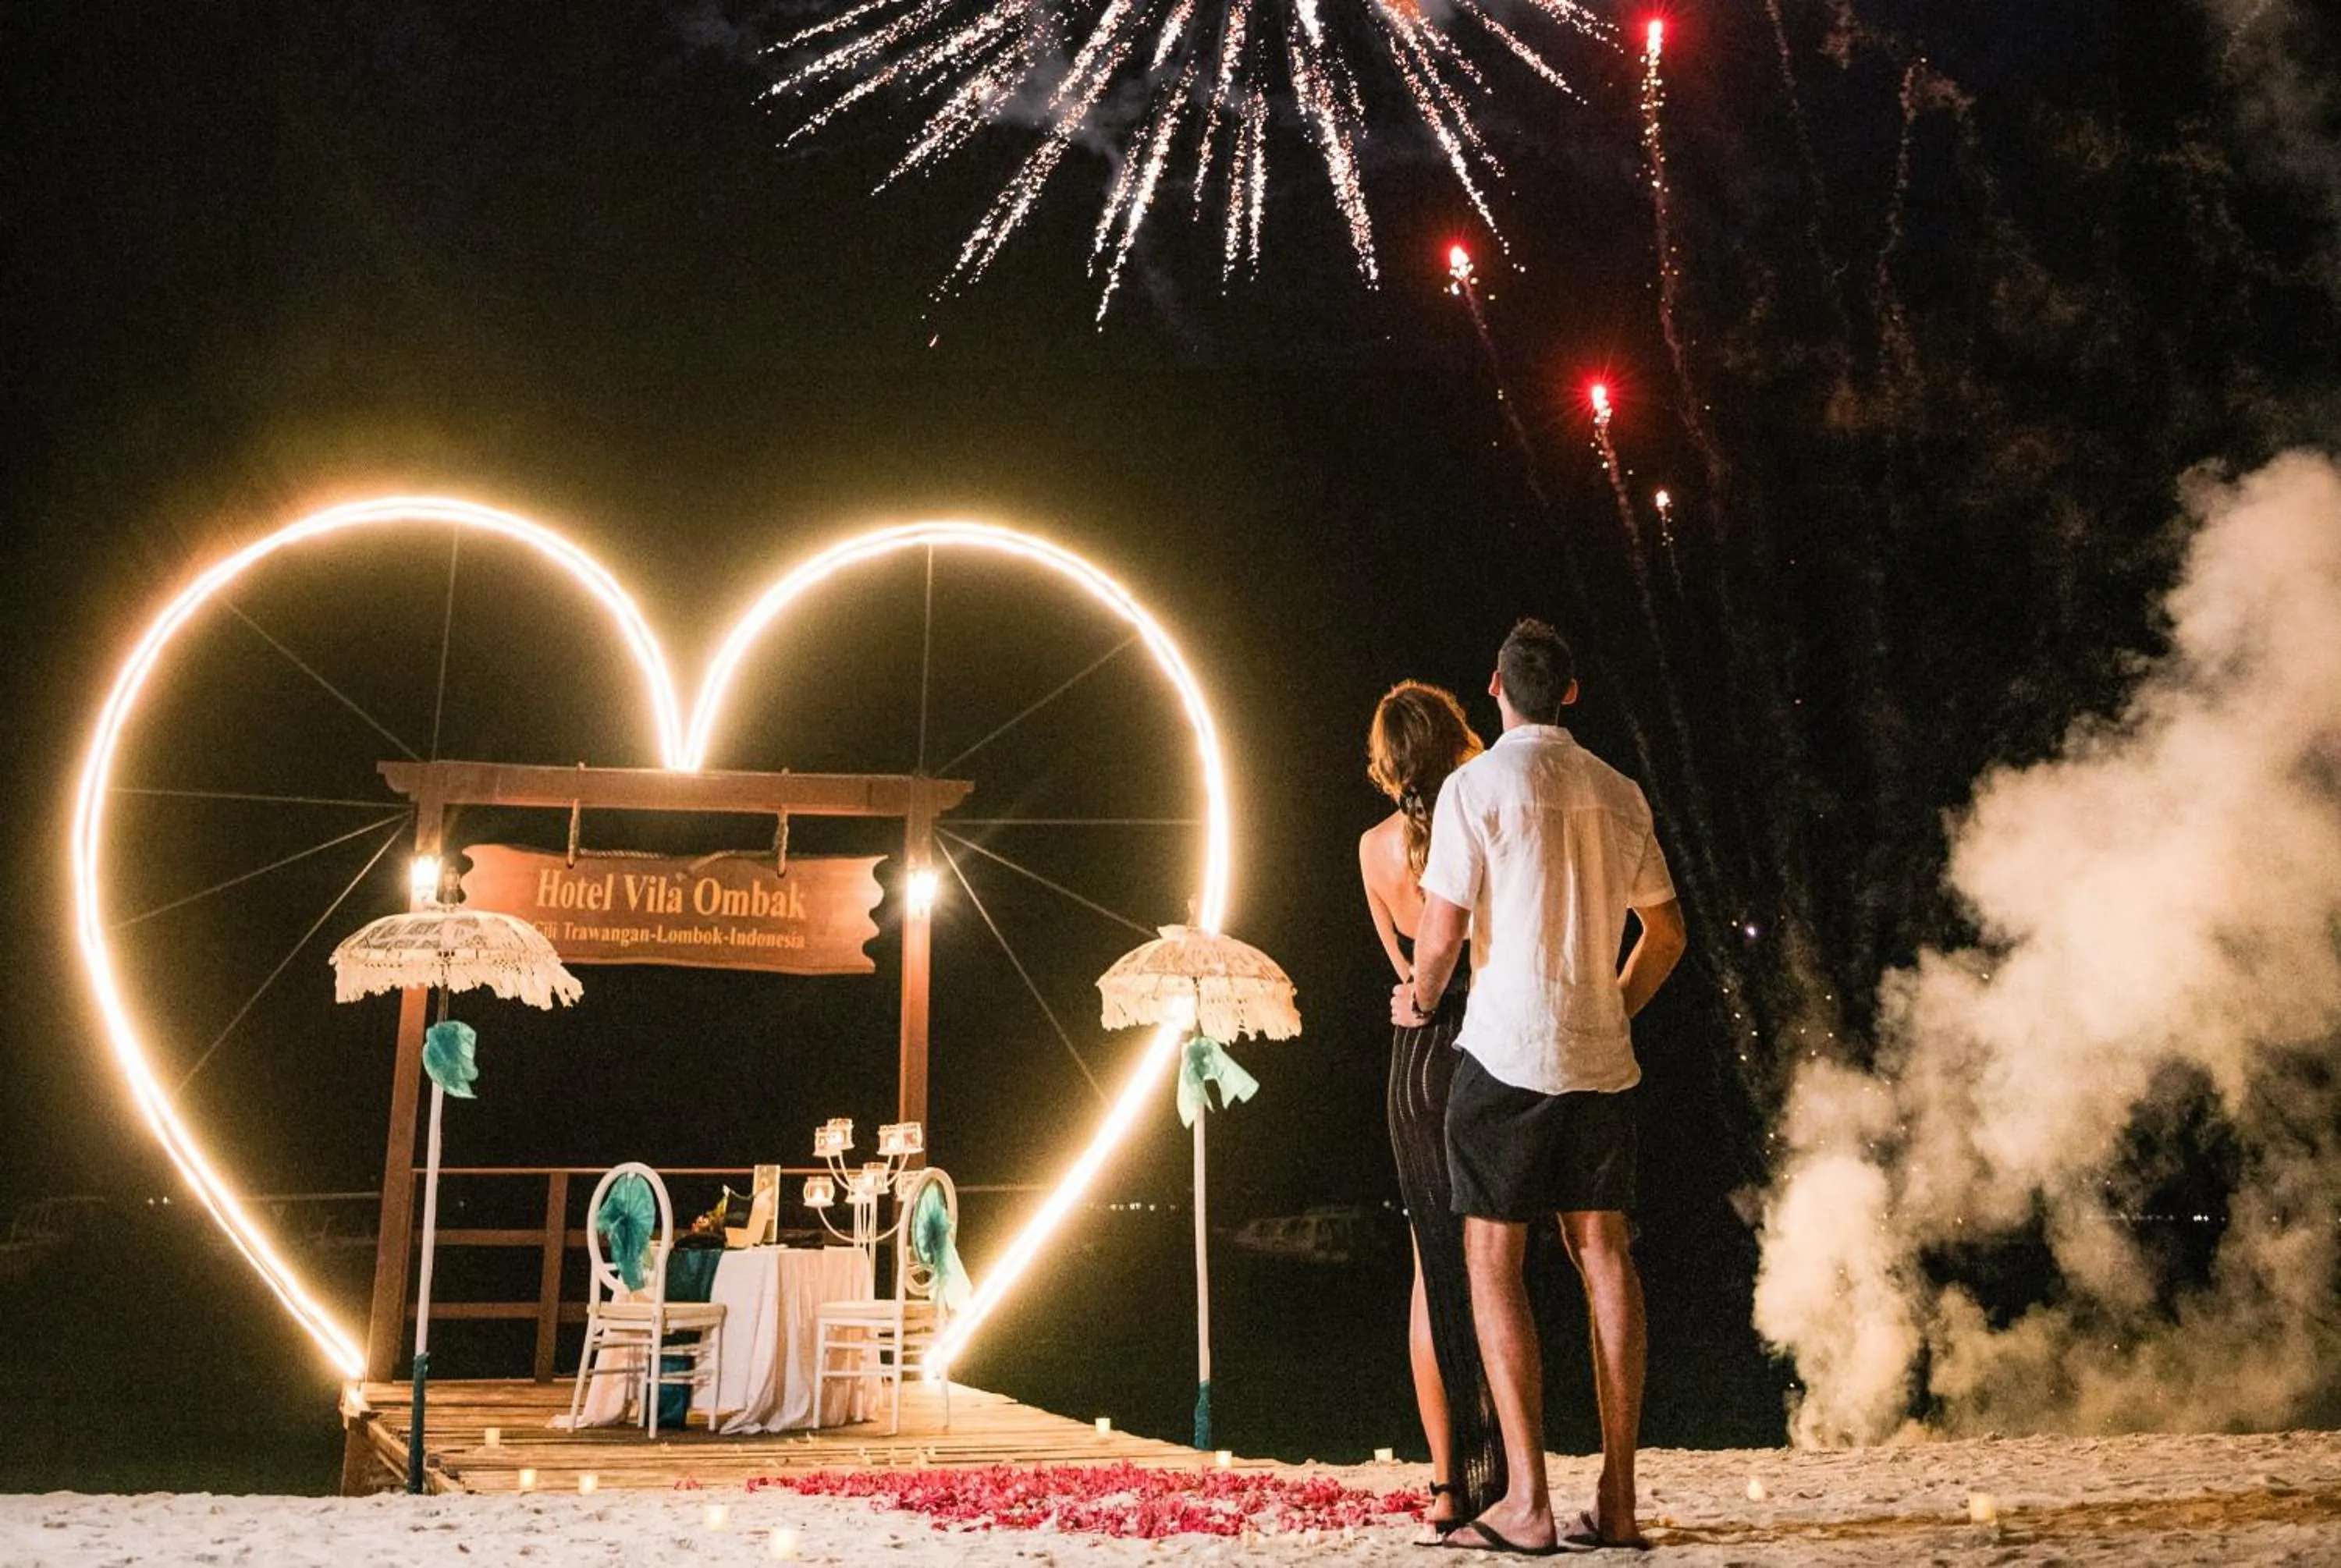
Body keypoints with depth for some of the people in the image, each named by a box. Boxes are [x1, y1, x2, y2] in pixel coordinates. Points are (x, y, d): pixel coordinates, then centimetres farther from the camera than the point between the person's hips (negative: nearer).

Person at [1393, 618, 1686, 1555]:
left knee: (1493, 1262, 1)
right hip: (1601, 1057, 5)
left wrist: (1420, 997, 9)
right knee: (1603, 1252, 8)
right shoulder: (1619, 794, 9)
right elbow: (1667, 932, 14)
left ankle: (1527, 1504, -2)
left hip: (1508, 1053, -5)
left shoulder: (1477, 784, -7)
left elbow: (1441, 929, -11)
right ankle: (1617, 1499, 11)